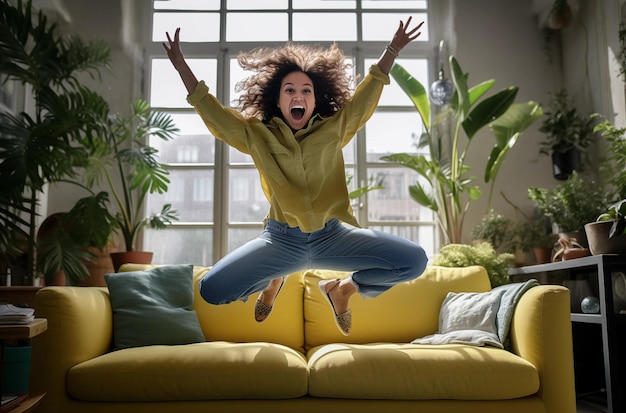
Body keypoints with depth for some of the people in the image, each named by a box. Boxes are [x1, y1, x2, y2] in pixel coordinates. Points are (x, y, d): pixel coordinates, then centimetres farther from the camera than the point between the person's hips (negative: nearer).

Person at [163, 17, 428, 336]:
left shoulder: (335, 130, 3)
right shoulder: (256, 136, 3)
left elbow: (368, 93, 11)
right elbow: (209, 109, 9)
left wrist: (393, 49, 10)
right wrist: (180, 65, 8)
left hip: (333, 236, 1)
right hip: (281, 240, 0)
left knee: (415, 261, -16)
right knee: (211, 290, -14)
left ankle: (342, 289, 13)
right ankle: (273, 281, 21)